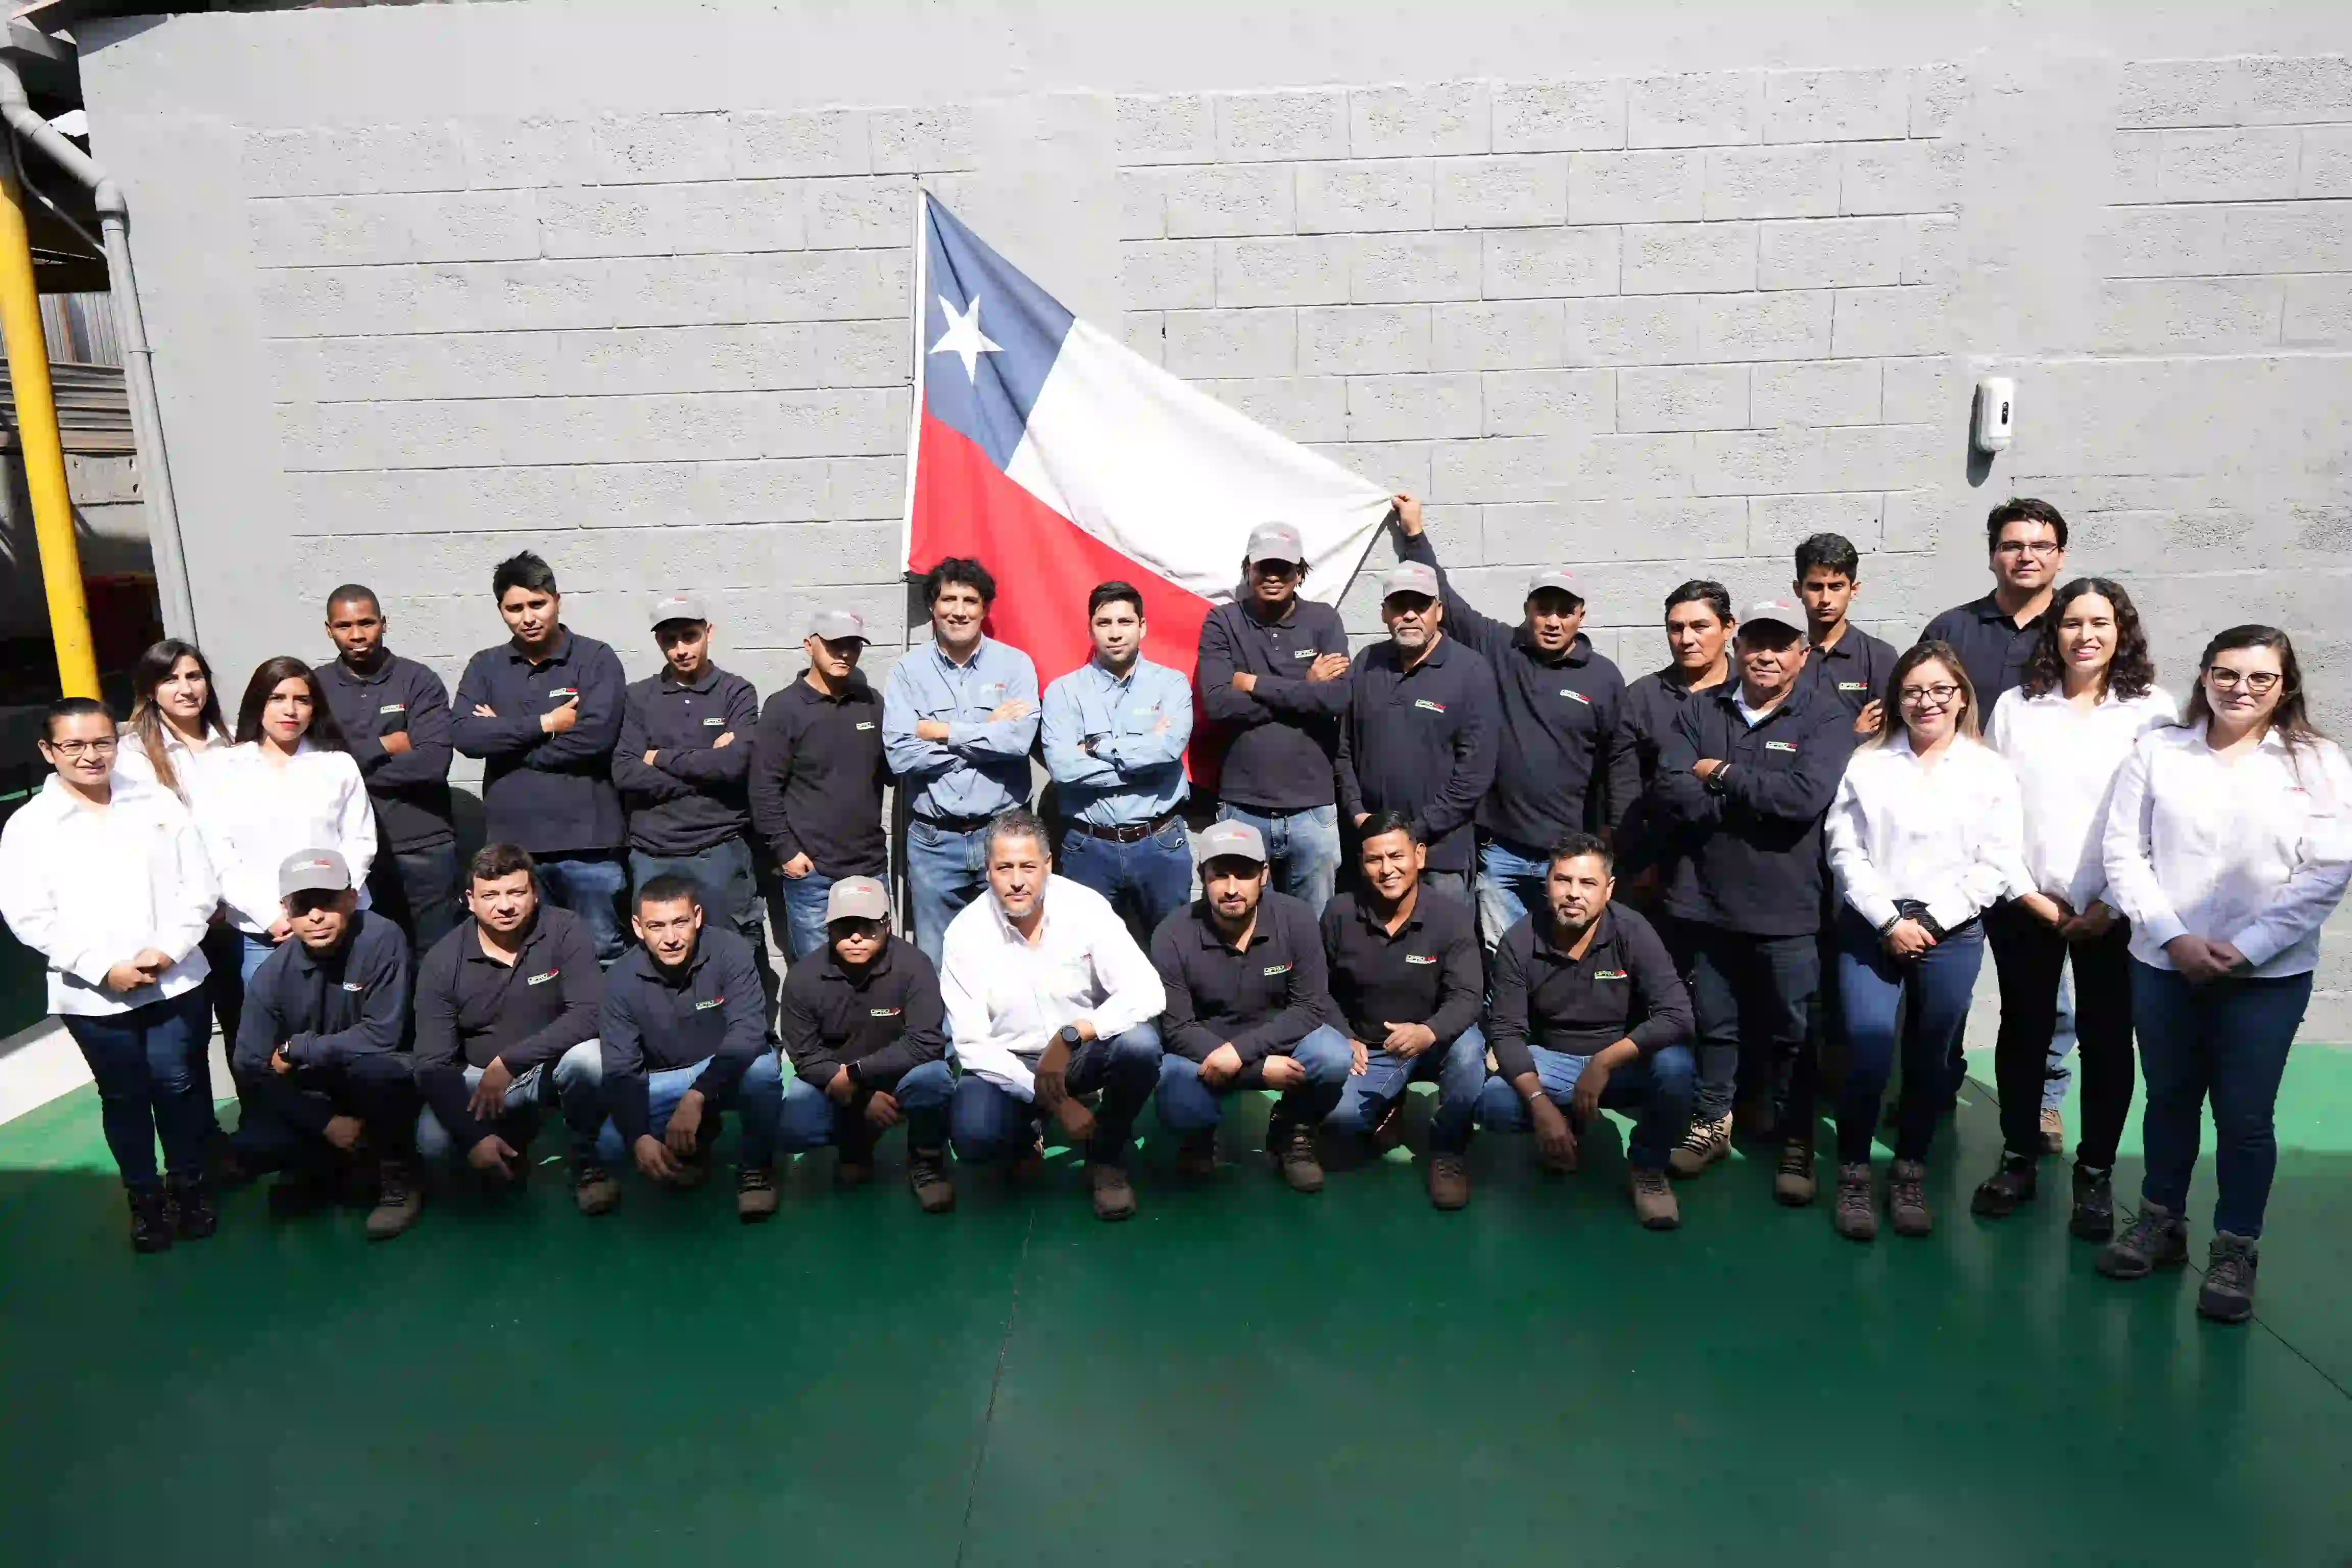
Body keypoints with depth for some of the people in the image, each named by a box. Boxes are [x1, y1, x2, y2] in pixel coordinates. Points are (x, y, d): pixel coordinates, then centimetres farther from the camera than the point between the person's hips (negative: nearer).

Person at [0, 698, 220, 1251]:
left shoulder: (157, 801, 5)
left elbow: (198, 885, 2)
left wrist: (168, 949, -10)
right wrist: (104, 968, -14)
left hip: (175, 980, 1)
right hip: (93, 994, -1)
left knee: (180, 1084, 5)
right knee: (124, 1096, 11)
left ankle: (189, 1183, 25)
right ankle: (144, 1196, 28)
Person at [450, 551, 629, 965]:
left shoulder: (597, 660, 1)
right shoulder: (485, 667, 12)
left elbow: (595, 736, -13)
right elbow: (463, 734, -3)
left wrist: (505, 735, -4)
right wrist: (545, 724, -8)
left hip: (587, 843, -3)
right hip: (511, 845, 3)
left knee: (601, 958, 4)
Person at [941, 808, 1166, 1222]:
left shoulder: (1085, 907, -15)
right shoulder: (965, 933, -13)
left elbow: (1148, 992, -23)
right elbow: (972, 1044, -13)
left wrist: (1070, 1036, -35)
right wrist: (1052, 1101, -22)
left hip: (1084, 1053, 1)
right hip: (1007, 1064, 0)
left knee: (1139, 1043, -31)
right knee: (973, 1137, -30)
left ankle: (1107, 1158, -2)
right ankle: (1025, 1139, 10)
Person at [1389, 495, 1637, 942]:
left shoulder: (1604, 677, 2)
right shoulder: (1495, 649, 2)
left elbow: (1622, 763, 4)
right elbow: (1443, 600, 10)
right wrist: (1415, 534, 13)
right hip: (1500, 852, 1)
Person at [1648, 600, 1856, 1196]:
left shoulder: (1827, 718, -5)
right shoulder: (1699, 712, 4)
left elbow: (1806, 796, -22)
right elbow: (1669, 792, -9)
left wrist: (1722, 775, -14)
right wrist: (1760, 801, -17)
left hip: (1788, 911, -3)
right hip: (1706, 901, 3)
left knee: (1795, 1031, 9)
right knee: (1715, 1024, 17)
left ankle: (1798, 1142, 26)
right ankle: (1712, 1122, 34)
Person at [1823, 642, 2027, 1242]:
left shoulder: (1990, 771, 6)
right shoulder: (1867, 764, 5)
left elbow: (1997, 864, 0)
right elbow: (1845, 852, 0)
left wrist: (1933, 921, -8)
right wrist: (1889, 922, -9)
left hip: (1952, 935, 1)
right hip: (1872, 928, -1)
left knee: (1931, 1058, 7)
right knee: (1868, 1048, -11)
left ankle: (1910, 1174, 24)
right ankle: (1853, 1174, 6)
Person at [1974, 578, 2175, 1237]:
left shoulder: (2152, 711, -1)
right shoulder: (2015, 707, 5)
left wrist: (2113, 904, -9)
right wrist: (2025, 891, -5)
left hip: (2114, 912, -1)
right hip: (2024, 905, 2)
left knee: (2106, 1038, 5)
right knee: (2024, 1030, 9)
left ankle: (2096, 1174, 19)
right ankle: (2018, 1161, 22)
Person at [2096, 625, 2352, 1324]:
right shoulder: (2158, 750, 2)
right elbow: (2123, 850, -1)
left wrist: (2248, 948, -13)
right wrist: (2173, 936, -11)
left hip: (2269, 974, -1)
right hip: (2163, 964, 2)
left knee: (2245, 1116, 3)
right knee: (2169, 1099, 14)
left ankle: (2236, 1252, 19)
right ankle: (2161, 1223, 31)